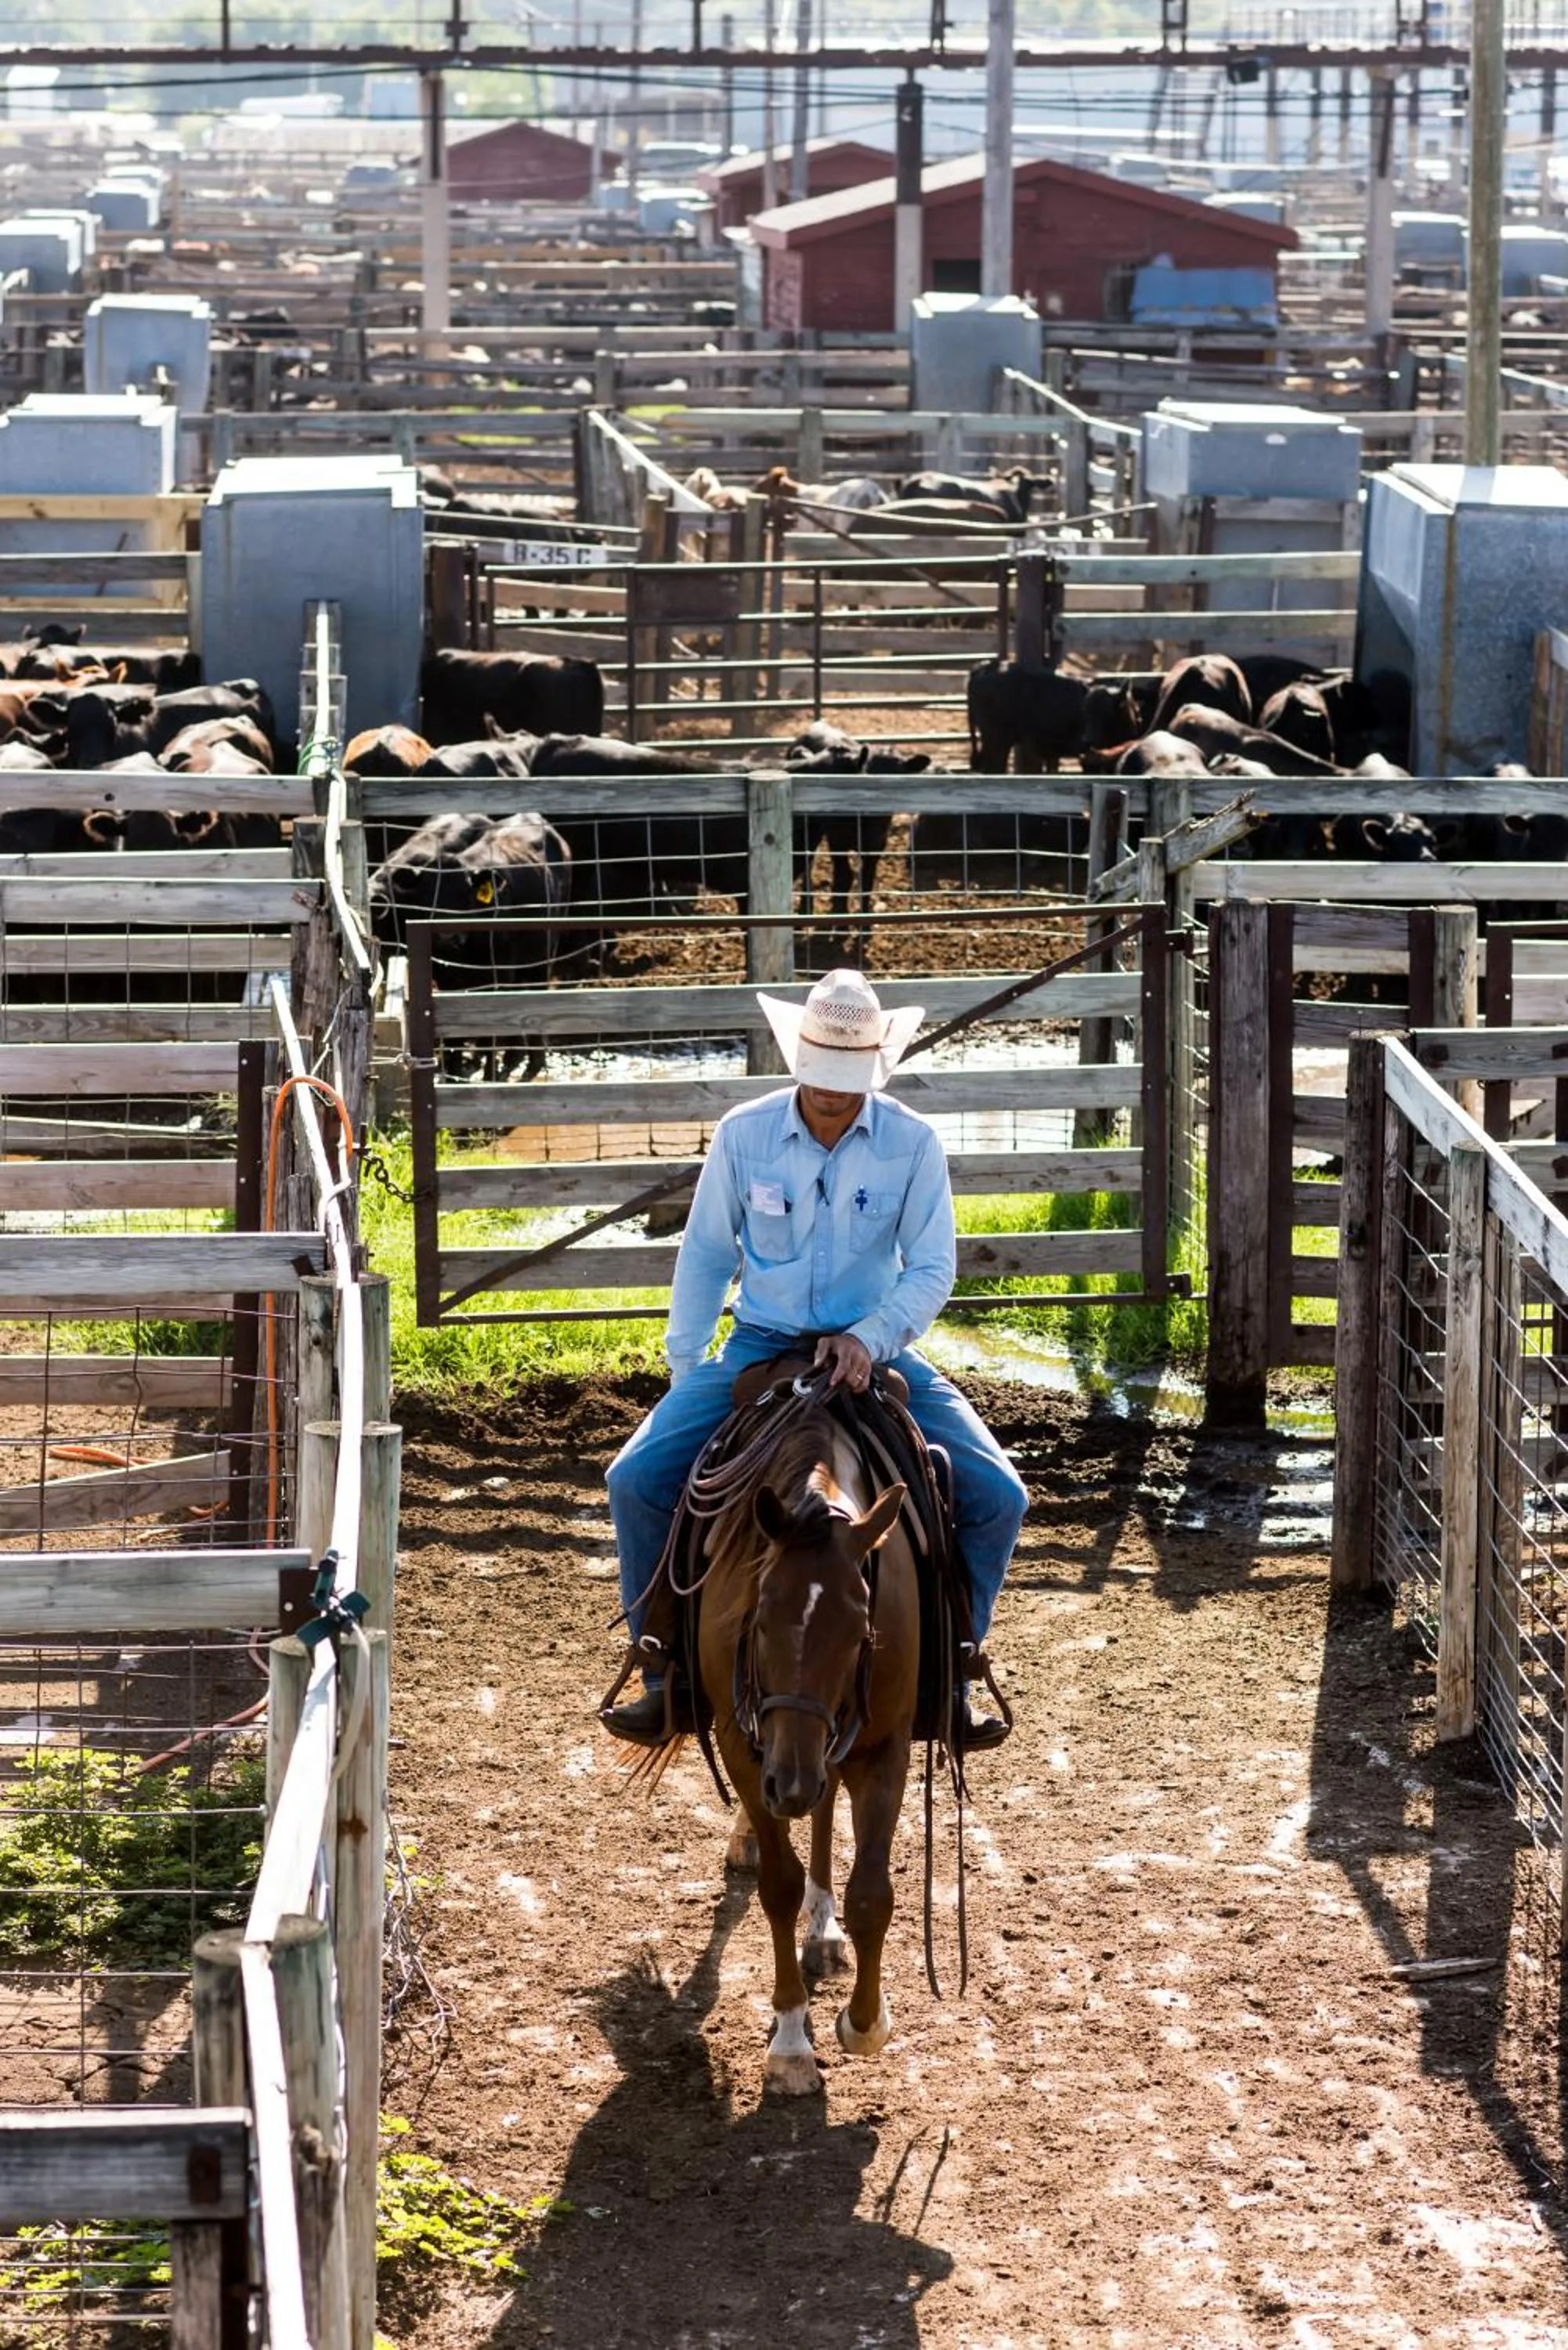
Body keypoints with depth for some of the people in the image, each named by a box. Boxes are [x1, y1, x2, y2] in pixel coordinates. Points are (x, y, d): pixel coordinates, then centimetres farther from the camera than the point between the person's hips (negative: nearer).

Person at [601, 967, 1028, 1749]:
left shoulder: (912, 1143, -7)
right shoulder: (744, 1134, -5)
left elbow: (932, 1270, -6)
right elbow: (705, 1259, 4)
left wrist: (870, 1341, -23)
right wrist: (682, 1378, 3)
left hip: (872, 1349, 0)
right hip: (761, 1345, 0)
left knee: (996, 1496, -16)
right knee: (637, 1479, -19)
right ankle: (665, 1674, -3)